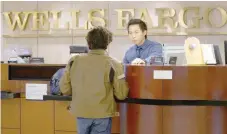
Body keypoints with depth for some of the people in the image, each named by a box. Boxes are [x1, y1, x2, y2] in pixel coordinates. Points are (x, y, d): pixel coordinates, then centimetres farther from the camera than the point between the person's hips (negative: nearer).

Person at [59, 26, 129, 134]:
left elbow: (64, 88, 3)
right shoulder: (113, 64, -11)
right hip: (102, 114, -3)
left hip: (81, 112, 3)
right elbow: (121, 94, -8)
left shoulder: (74, 61, -4)